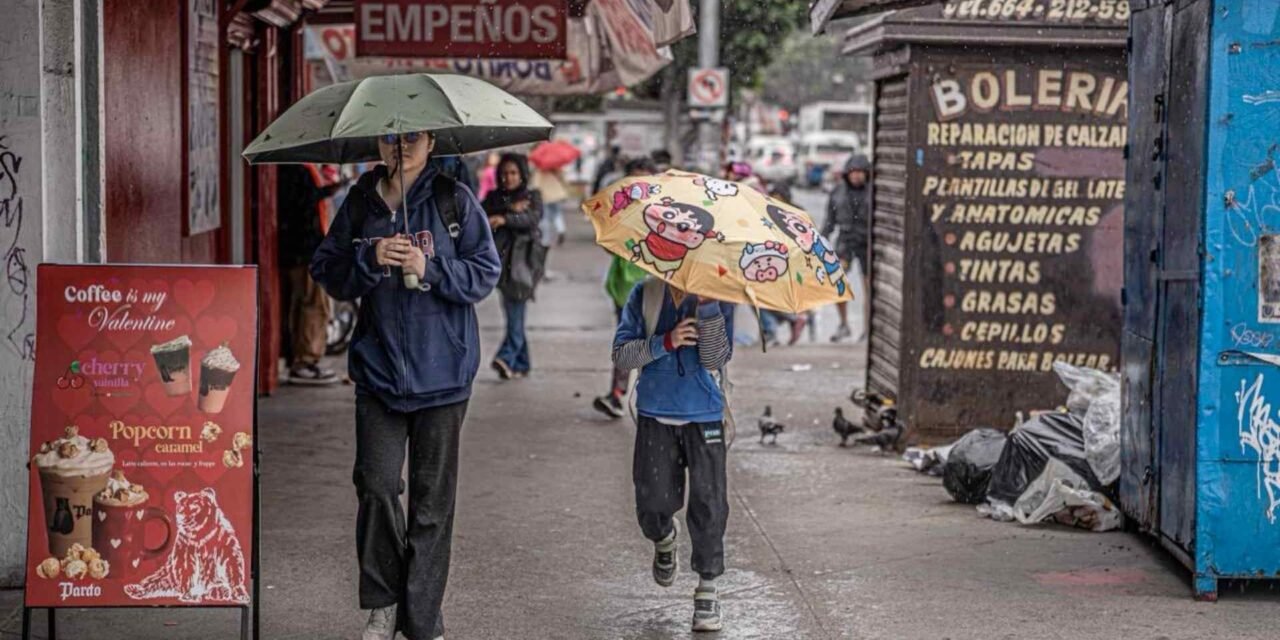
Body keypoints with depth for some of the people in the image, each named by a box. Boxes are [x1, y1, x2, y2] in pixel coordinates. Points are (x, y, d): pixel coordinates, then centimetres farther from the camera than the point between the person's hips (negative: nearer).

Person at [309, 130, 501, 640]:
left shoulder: (454, 200, 0)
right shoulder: (360, 203, 6)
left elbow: (485, 272, -2)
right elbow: (327, 272, 6)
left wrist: (431, 269, -16)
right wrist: (369, 259, -12)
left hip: (442, 371, -1)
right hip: (379, 368, 2)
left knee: (432, 498, 4)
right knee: (376, 485, -6)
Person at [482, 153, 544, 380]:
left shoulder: (532, 196, 7)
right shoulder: (494, 197, 15)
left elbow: (534, 217, -13)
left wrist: (503, 218, -28)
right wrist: (511, 208, -13)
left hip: (522, 260, -4)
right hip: (501, 260, 4)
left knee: (516, 312, -16)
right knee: (512, 313, 6)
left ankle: (507, 357, -26)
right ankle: (521, 363, 13)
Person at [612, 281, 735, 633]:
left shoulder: (716, 296, -4)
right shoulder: (645, 294, 0)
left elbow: (716, 359, -14)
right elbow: (621, 353, -5)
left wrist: (708, 307, -26)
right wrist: (665, 342, -20)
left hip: (704, 417, -1)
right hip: (655, 415, 1)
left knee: (708, 504, -5)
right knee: (653, 503, 5)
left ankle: (707, 588, 8)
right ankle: (664, 539, 42)